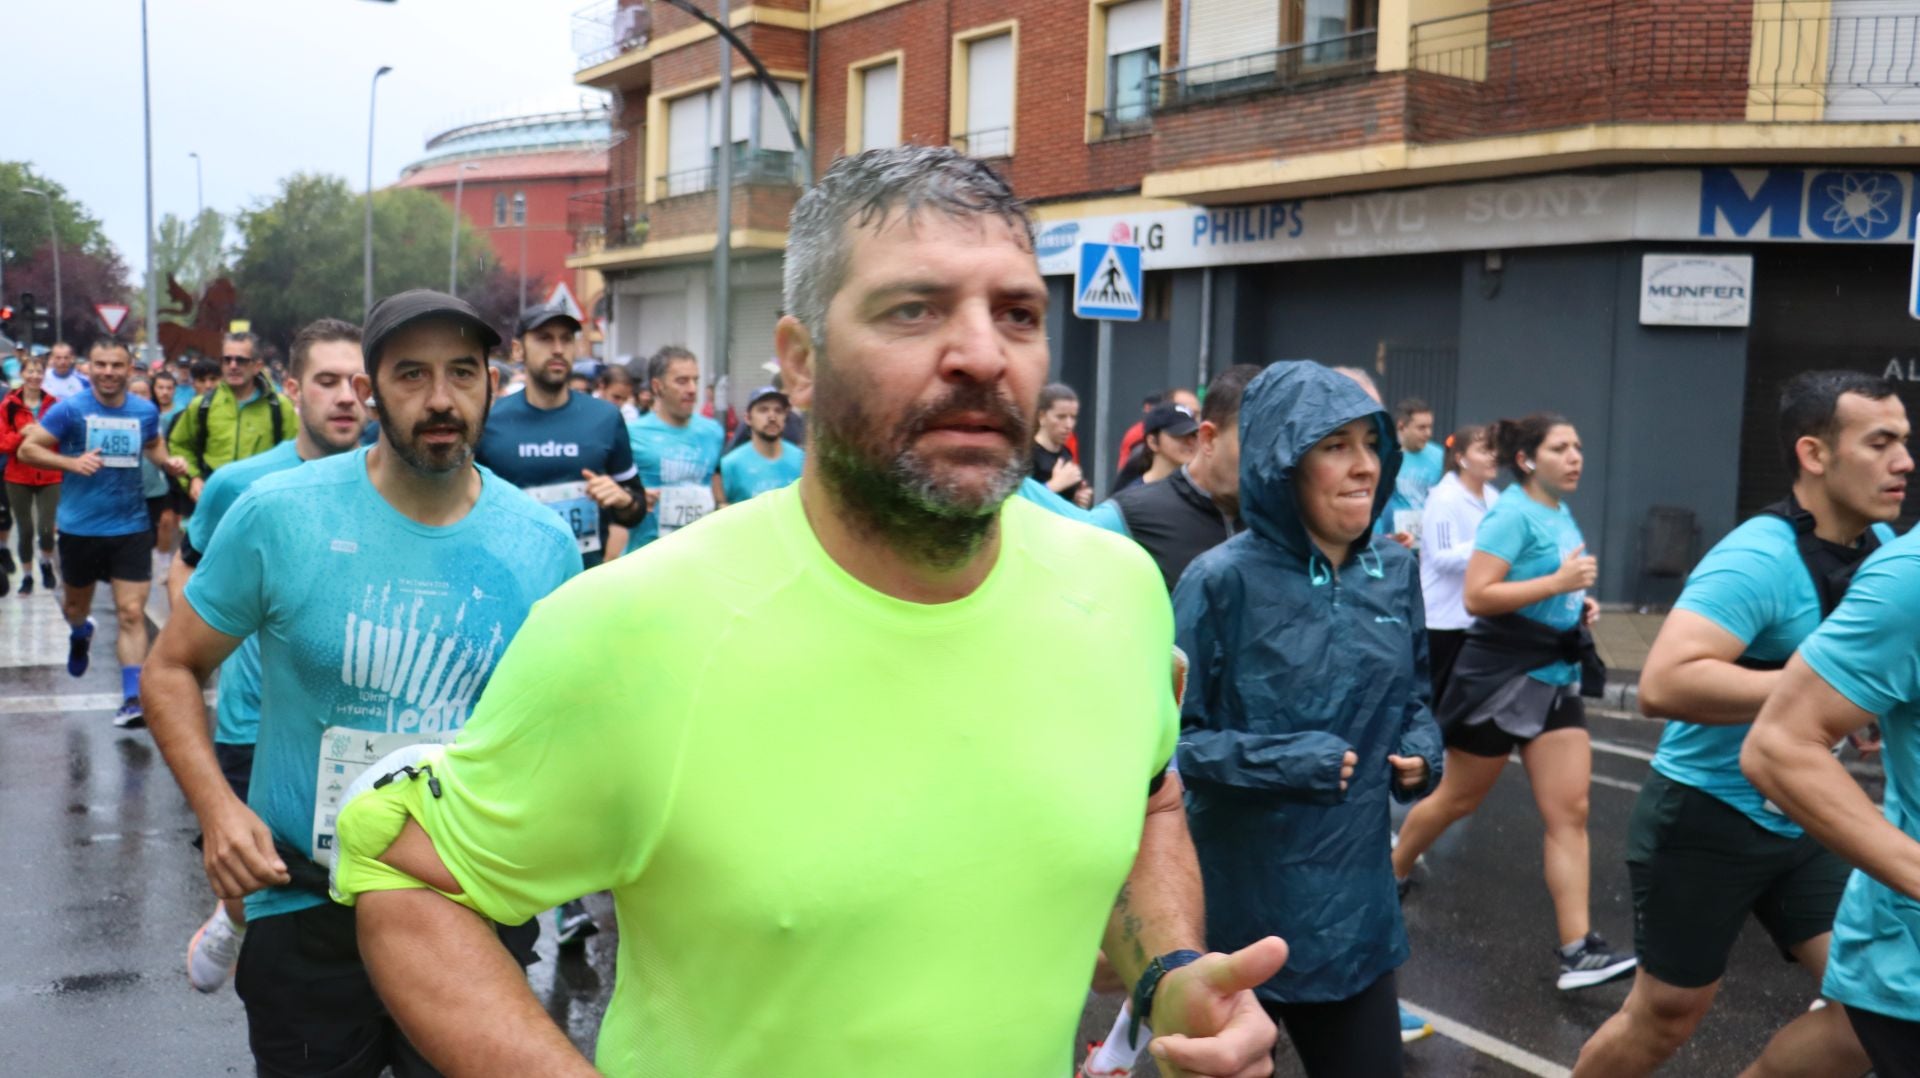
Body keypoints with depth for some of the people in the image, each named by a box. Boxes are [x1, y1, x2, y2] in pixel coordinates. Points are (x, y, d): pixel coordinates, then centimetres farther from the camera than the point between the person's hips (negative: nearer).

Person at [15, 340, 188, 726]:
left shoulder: (146, 411, 0)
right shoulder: (70, 409, -9)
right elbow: (27, 449, -8)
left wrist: (168, 462, -2)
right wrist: (71, 463, -24)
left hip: (131, 527, 0)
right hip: (79, 527, 0)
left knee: (132, 613, -7)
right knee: (76, 603, 21)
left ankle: (133, 698, -6)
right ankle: (80, 634, 57)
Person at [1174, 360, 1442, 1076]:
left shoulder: (1394, 573, 3)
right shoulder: (1224, 580, -16)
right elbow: (1168, 738, -14)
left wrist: (1420, 750, -3)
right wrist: (1283, 762, -24)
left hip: (1357, 904, 5)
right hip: (1237, 912, -5)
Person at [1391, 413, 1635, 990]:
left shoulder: (1562, 512, 11)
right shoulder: (1512, 512, -14)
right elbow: (1476, 597, -23)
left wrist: (1578, 603, 8)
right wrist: (1558, 582, -26)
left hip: (1557, 675, 7)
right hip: (1500, 675, -7)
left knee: (1570, 812, -2)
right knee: (1458, 799, 9)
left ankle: (1578, 951, -2)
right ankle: (1390, 873, 35)